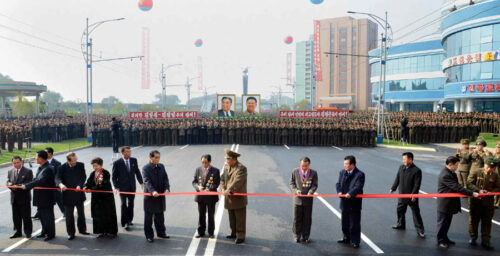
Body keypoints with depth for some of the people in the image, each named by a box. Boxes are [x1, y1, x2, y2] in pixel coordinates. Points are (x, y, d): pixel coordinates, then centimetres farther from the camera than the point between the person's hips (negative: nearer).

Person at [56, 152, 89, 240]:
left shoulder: (80, 165, -1)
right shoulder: (62, 168, -9)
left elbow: (83, 177, -4)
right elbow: (57, 178, -19)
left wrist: (80, 185, -22)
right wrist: (60, 184, -42)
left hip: (79, 194, 3)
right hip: (68, 195, -3)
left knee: (81, 213, 16)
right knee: (69, 215, 6)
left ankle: (82, 229, 34)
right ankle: (71, 233, 20)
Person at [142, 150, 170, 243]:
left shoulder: (161, 167, 8)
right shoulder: (146, 168, -10)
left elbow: (165, 179, 3)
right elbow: (147, 181, -20)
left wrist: (167, 188, -15)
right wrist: (153, 191, -35)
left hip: (160, 195, 5)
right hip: (150, 196, -5)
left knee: (160, 215, 16)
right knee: (149, 217, 6)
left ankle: (161, 232, 30)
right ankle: (149, 235, 18)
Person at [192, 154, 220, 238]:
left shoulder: (215, 171, -4)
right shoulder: (198, 170, 5)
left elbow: (217, 183, -9)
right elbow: (194, 182, 5)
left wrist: (209, 189, -24)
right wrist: (198, 187, -16)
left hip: (211, 196, -2)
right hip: (200, 196, 2)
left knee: (211, 215, 8)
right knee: (201, 215, 11)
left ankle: (211, 233, 20)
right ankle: (201, 232, 23)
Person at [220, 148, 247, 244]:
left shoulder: (241, 168, -15)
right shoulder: (226, 166, 9)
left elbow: (237, 181, -25)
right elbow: (222, 179, 7)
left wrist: (229, 190, -33)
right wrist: (223, 189, -9)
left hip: (238, 198, -7)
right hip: (229, 198, 7)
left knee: (240, 219, 1)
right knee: (232, 218, 17)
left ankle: (240, 236, 10)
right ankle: (234, 233, 31)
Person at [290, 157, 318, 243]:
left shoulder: (313, 173, -2)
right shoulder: (295, 171, -1)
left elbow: (315, 185, -1)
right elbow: (292, 183, 4)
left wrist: (311, 191, -20)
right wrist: (296, 190, -13)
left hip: (308, 200, 0)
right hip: (298, 199, 0)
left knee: (307, 218, 8)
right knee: (297, 218, 6)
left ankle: (305, 236, 22)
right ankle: (297, 235, 21)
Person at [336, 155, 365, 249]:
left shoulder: (360, 174, -11)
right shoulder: (342, 172, 9)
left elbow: (358, 187, -21)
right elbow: (338, 184, 6)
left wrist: (350, 194, -34)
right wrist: (339, 191, -14)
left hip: (354, 203, -6)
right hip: (344, 202, 6)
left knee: (354, 224, 2)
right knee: (345, 222, 19)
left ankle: (355, 241, 14)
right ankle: (346, 238, 35)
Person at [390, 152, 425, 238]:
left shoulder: (416, 170, -15)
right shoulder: (401, 167, 3)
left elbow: (417, 185, -17)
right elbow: (397, 179, 11)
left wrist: (413, 194, -21)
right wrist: (393, 188, 12)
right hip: (402, 195, 7)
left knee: (416, 213, -1)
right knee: (400, 210, 20)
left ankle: (420, 230, 7)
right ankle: (401, 224, 39)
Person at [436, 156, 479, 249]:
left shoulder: (451, 173, 8)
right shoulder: (445, 175, -25)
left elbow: (457, 186, 10)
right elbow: (457, 188, -28)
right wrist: (472, 193, -28)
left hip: (450, 204, 10)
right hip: (444, 204, -10)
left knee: (447, 223, 20)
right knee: (442, 223, 5)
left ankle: (444, 238, 35)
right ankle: (440, 241, 17)